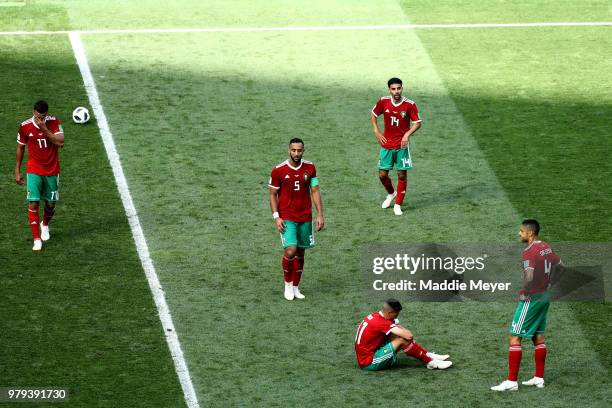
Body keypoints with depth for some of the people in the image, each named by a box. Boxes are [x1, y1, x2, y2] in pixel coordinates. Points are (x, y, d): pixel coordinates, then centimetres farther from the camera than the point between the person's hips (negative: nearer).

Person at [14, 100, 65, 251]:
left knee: (50, 204, 11)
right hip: (34, 171, -1)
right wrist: (17, 171, 5)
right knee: (33, 203, -13)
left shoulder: (54, 122, -9)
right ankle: (37, 239, -7)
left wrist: (44, 128, -26)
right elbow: (20, 148, 3)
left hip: (52, 171, 1)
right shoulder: (25, 126, -9)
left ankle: (45, 225, 44)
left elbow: (60, 142, -20)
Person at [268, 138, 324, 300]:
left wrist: (320, 215, -1)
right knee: (291, 250, -17)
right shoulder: (279, 170, -7)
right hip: (287, 218, -3)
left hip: (305, 218, 3)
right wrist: (276, 217, -9)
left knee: (300, 253, 8)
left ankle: (296, 287, 21)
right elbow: (273, 195, 0)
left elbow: (315, 191, 7)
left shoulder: (310, 168, 1)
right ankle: (288, 285, 4)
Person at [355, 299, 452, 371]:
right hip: (369, 363, -10)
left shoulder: (375, 316, 5)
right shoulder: (381, 323, -24)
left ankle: (429, 355, 4)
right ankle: (431, 362, -7)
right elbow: (408, 335, -26)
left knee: (398, 336, 5)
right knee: (403, 340, -18)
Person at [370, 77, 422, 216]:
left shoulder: (410, 105, -12)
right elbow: (373, 114, 12)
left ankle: (398, 205, 14)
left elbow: (417, 122, -4)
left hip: (402, 145, -2)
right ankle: (391, 193, 36)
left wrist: (407, 134, -18)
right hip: (386, 145, 2)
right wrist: (376, 131, 4)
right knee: (382, 174, 5)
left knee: (402, 175, 1)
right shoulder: (383, 102, -6)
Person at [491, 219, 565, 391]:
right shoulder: (546, 247, 8)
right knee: (538, 337, 16)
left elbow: (529, 276, -31)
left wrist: (524, 293, -15)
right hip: (544, 297, 9)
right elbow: (561, 267, 17)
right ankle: (539, 378, 20)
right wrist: (548, 284, 14)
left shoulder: (529, 252, -20)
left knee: (514, 338, -5)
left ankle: (512, 381, -6)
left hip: (530, 299, -9)